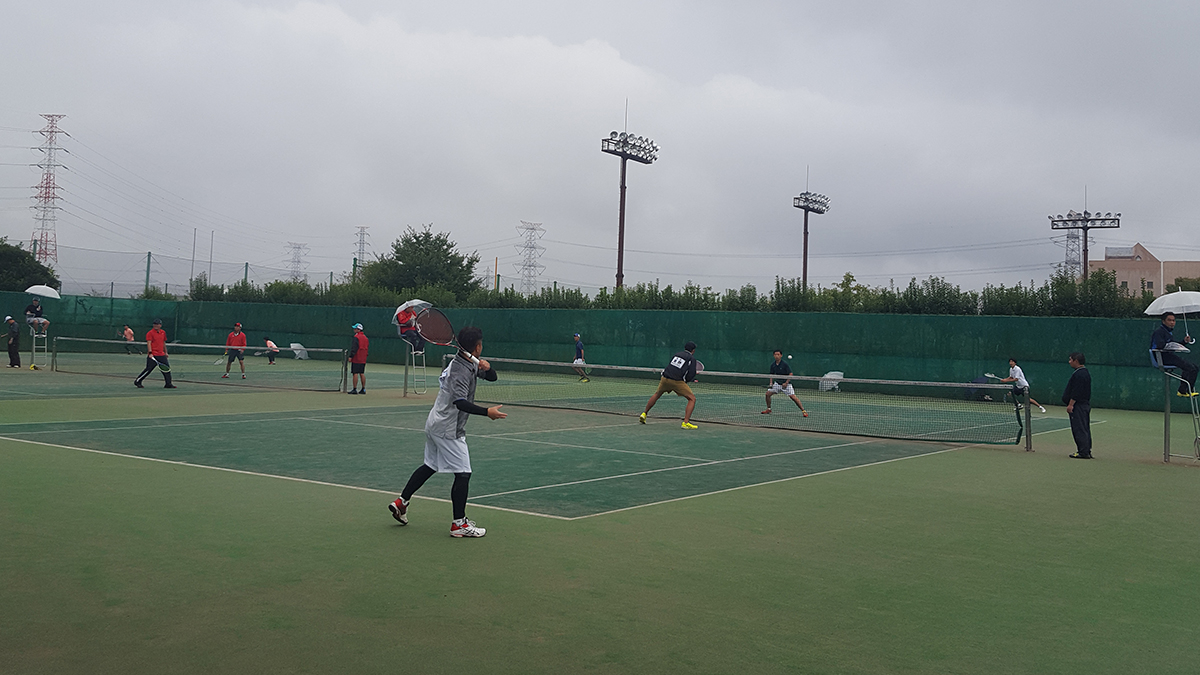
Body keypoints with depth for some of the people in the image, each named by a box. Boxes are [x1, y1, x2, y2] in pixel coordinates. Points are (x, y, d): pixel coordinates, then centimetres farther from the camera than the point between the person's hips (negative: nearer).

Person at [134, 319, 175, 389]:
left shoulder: (163, 332, 12)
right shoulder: (150, 333, -7)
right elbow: (149, 343, -14)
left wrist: (165, 352, 24)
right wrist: (150, 353, -23)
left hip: (161, 355, 6)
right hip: (153, 356, -6)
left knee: (167, 368, 2)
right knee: (148, 369, -5)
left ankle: (168, 384, 9)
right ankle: (137, 382, 10)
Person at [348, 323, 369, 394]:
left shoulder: (356, 337, -12)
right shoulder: (365, 337, 14)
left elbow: (354, 348, -17)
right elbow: (367, 347, 18)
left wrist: (351, 356, -14)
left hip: (356, 359, -8)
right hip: (363, 359, 8)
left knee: (355, 373, -7)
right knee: (362, 373, 11)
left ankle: (355, 389, -9)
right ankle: (363, 389, 11)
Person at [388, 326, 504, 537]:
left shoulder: (469, 365, 7)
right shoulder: (461, 371, -23)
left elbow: (491, 377, 13)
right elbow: (460, 402, -34)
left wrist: (487, 367, -9)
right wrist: (487, 412, -41)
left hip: (435, 424, 10)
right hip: (449, 430, -10)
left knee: (430, 466, 23)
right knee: (463, 473, -5)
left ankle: (401, 502, 29)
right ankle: (459, 524, 1)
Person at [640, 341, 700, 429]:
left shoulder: (676, 355, 19)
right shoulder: (692, 358, 4)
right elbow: (691, 375, -5)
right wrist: (686, 379, 16)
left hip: (665, 378, 5)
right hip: (677, 381, -5)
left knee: (657, 395, 30)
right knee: (692, 399, 3)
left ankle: (644, 414, 36)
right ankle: (686, 422, -11)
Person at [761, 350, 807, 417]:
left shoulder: (785, 364, -14)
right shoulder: (773, 365, 2)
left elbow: (790, 374, -13)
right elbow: (772, 374, 15)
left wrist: (786, 383, -20)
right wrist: (771, 383, 0)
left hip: (786, 384, -5)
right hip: (777, 383, 5)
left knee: (793, 397, -17)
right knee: (768, 393, -6)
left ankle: (803, 411, -9)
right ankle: (768, 410, 12)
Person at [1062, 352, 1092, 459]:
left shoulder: (1078, 374, -17)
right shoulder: (1085, 372, 17)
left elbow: (1076, 392, -22)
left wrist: (1071, 404, -20)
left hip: (1078, 406, -11)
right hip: (1085, 405, 11)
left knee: (1079, 429, -8)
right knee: (1085, 429, 13)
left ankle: (1083, 452, -8)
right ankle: (1087, 451, 16)